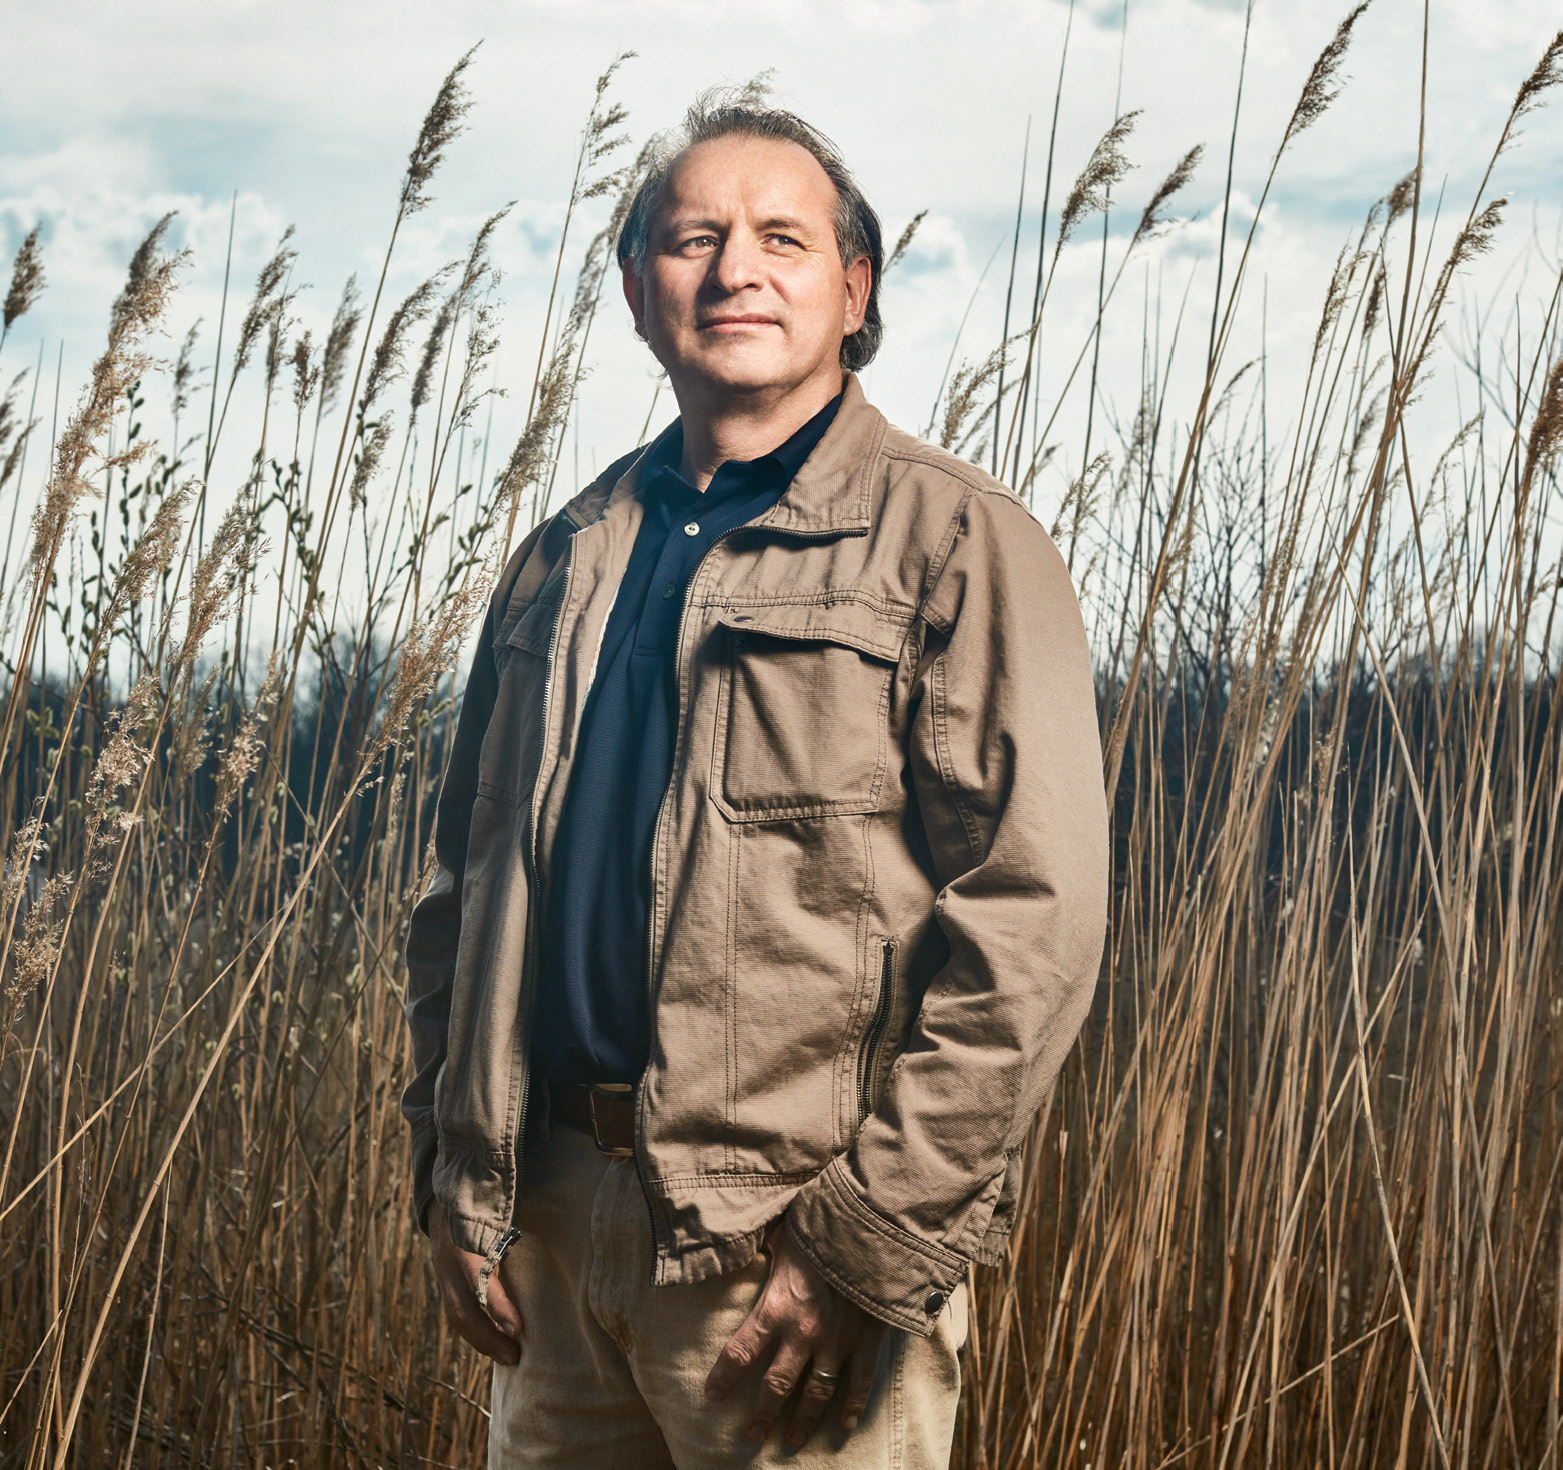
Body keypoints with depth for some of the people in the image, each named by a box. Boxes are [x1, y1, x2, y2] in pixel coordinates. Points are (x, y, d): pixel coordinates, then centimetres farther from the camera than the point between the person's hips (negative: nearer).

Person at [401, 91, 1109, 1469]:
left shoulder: (957, 545, -5)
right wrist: (458, 1173, 8)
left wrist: (873, 1249, -17)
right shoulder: (567, 557, 14)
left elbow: (1031, 919, -13)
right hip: (557, 1214, 6)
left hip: (787, 1243, -5)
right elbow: (468, 874, 18)